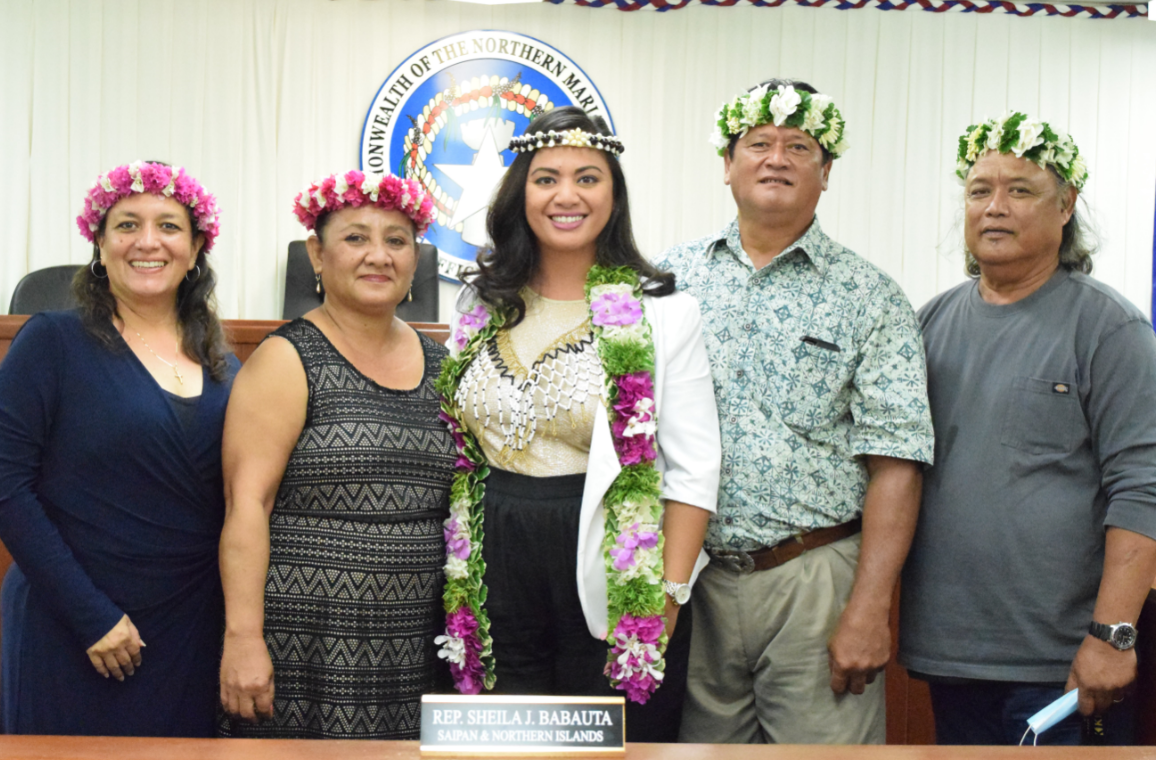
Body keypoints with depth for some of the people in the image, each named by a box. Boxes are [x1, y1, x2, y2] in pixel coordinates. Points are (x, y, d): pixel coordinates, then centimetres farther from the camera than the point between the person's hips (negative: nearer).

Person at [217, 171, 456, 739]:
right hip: (303, 645, -5)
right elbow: (246, 505, -10)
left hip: (411, 651, 5)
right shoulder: (287, 360, -3)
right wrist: (242, 638, -17)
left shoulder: (439, 366, 12)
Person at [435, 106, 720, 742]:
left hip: (608, 579, -3)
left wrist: (667, 595, -13)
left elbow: (693, 469, -6)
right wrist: (454, 581, 9)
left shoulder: (660, 313, -4)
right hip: (496, 569, 4)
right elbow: (451, 446, 14)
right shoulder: (482, 305, 8)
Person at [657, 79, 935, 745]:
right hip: (688, 578, 2)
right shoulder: (671, 279, 7)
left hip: (815, 580, -2)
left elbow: (894, 464, -6)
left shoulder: (871, 299, 0)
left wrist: (869, 609, -13)